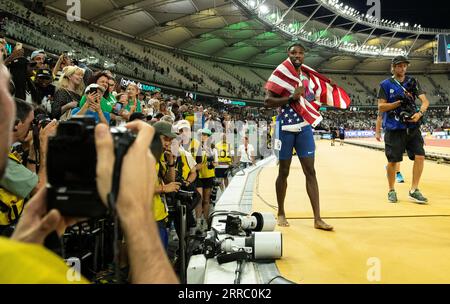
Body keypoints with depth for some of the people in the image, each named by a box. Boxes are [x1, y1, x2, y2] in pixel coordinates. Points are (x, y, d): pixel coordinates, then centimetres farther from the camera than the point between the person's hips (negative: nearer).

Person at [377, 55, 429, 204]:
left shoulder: (412, 82, 10)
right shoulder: (386, 84, 2)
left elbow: (425, 100, 2)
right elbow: (381, 107, -5)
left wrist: (420, 113, -18)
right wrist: (400, 102, -14)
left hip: (412, 126, 3)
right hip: (394, 128, -3)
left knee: (420, 156, -8)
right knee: (393, 161, 1)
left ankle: (414, 190, 4)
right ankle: (391, 190, 20)